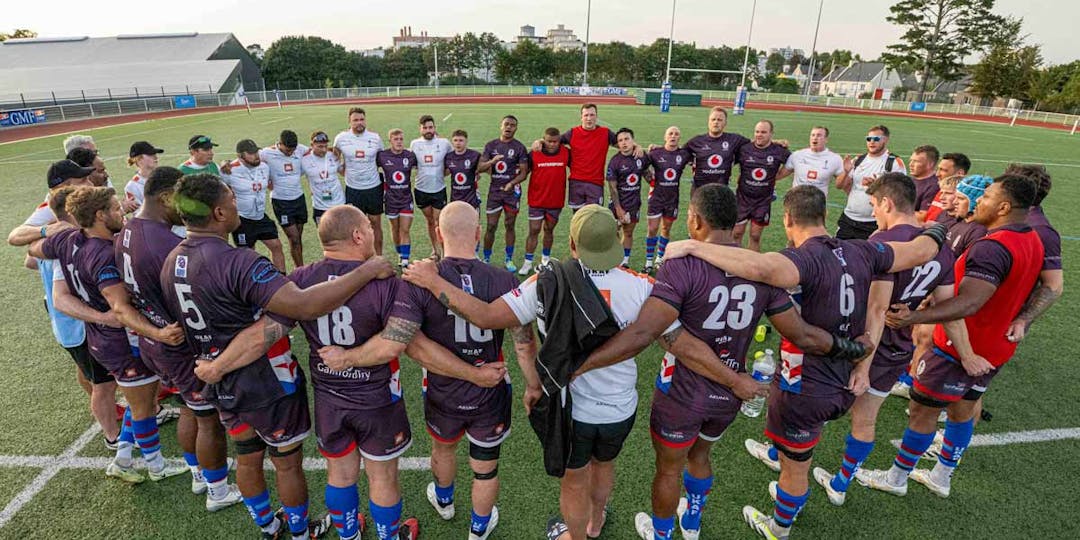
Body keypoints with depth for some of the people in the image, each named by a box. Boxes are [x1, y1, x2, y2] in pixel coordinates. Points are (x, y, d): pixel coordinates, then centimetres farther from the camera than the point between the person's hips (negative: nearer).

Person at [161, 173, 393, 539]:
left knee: (247, 459, 25)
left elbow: (181, 322, 11)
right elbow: (305, 306, -43)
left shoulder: (172, 262, -2)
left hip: (222, 386, 8)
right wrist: (367, 271, -36)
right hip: (268, 387, -8)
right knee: (288, 464, 15)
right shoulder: (236, 262, -32)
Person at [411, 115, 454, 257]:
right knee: (430, 222, 14)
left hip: (439, 189, -2)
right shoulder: (414, 144, -1)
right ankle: (435, 250, 29)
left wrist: (445, 171, -6)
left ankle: (445, 251, 10)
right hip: (421, 190, 2)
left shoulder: (444, 143, -5)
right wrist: (420, 171, -3)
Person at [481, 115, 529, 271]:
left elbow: (524, 172, -4)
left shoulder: (519, 147, -1)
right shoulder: (491, 145, 5)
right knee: (491, 226, 2)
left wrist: (512, 183, -21)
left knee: (510, 226, 7)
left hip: (512, 191, -1)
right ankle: (486, 259, 15)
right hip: (494, 191, 1)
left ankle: (509, 259, 19)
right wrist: (492, 161, -20)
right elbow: (481, 167, 0)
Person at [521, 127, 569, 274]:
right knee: (534, 231, 0)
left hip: (556, 201, 2)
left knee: (549, 230, 15)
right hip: (536, 201, -1)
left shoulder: (566, 153, -4)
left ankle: (545, 259, 32)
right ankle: (528, 262, 10)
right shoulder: (534, 154, -8)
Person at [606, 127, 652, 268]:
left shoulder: (641, 157, 0)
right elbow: (612, 187, -11)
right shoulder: (615, 161, -12)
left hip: (635, 203, 4)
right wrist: (618, 208, -13)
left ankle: (625, 262, 23)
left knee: (629, 233, 13)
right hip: (619, 203, -4)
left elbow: (647, 175, 18)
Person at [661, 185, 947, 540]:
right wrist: (935, 233, 32)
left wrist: (693, 246, -45)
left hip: (805, 390, -7)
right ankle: (776, 452, 68)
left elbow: (761, 267, -51)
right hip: (845, 387, 7)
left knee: (796, 468, 17)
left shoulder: (807, 259, -28)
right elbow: (922, 251, 9)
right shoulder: (860, 253, -5)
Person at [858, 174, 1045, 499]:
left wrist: (914, 318, -47)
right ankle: (941, 477, 38)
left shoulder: (992, 247, -28)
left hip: (959, 349, -9)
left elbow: (969, 302, -39)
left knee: (922, 411, 6)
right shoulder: (1033, 240, 4)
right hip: (996, 350, 9)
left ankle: (896, 478, 23)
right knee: (962, 410, 21)